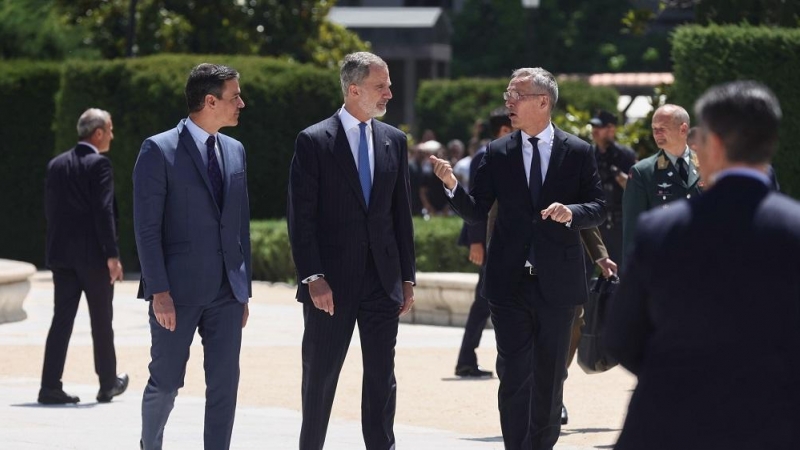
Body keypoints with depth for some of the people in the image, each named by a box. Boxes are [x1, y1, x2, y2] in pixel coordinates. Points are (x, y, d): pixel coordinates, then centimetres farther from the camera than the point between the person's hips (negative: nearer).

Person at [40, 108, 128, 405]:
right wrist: (112, 256, -15)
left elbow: (50, 210, 11)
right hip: (93, 255, -5)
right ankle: (108, 384, 18)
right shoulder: (99, 164, -11)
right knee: (101, 321, 8)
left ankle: (51, 386, -6)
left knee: (62, 319, 2)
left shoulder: (57, 165, 9)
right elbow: (104, 211, -17)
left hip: (61, 254, 5)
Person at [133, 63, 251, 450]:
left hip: (226, 292, 5)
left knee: (225, 384, 1)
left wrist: (244, 288, 13)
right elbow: (147, 226, -10)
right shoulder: (160, 150, -7)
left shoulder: (234, 151, 12)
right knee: (166, 382, 3)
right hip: (178, 291, -5)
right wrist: (159, 291, -15)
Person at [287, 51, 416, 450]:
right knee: (320, 377, 5)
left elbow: (401, 213, 13)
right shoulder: (314, 141, -6)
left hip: (383, 280, 4)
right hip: (332, 282, -4)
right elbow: (301, 218, -8)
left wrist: (407, 277, 9)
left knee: (382, 378, 4)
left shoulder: (394, 140, 9)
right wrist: (313, 278, -15)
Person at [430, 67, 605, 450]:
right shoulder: (497, 153, 4)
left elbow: (598, 209, 2)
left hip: (557, 282, 0)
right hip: (510, 282, 0)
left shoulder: (578, 152, 1)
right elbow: (475, 212, 3)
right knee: (513, 376, -3)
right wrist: (452, 186, -15)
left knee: (550, 378, 10)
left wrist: (572, 212, -19)